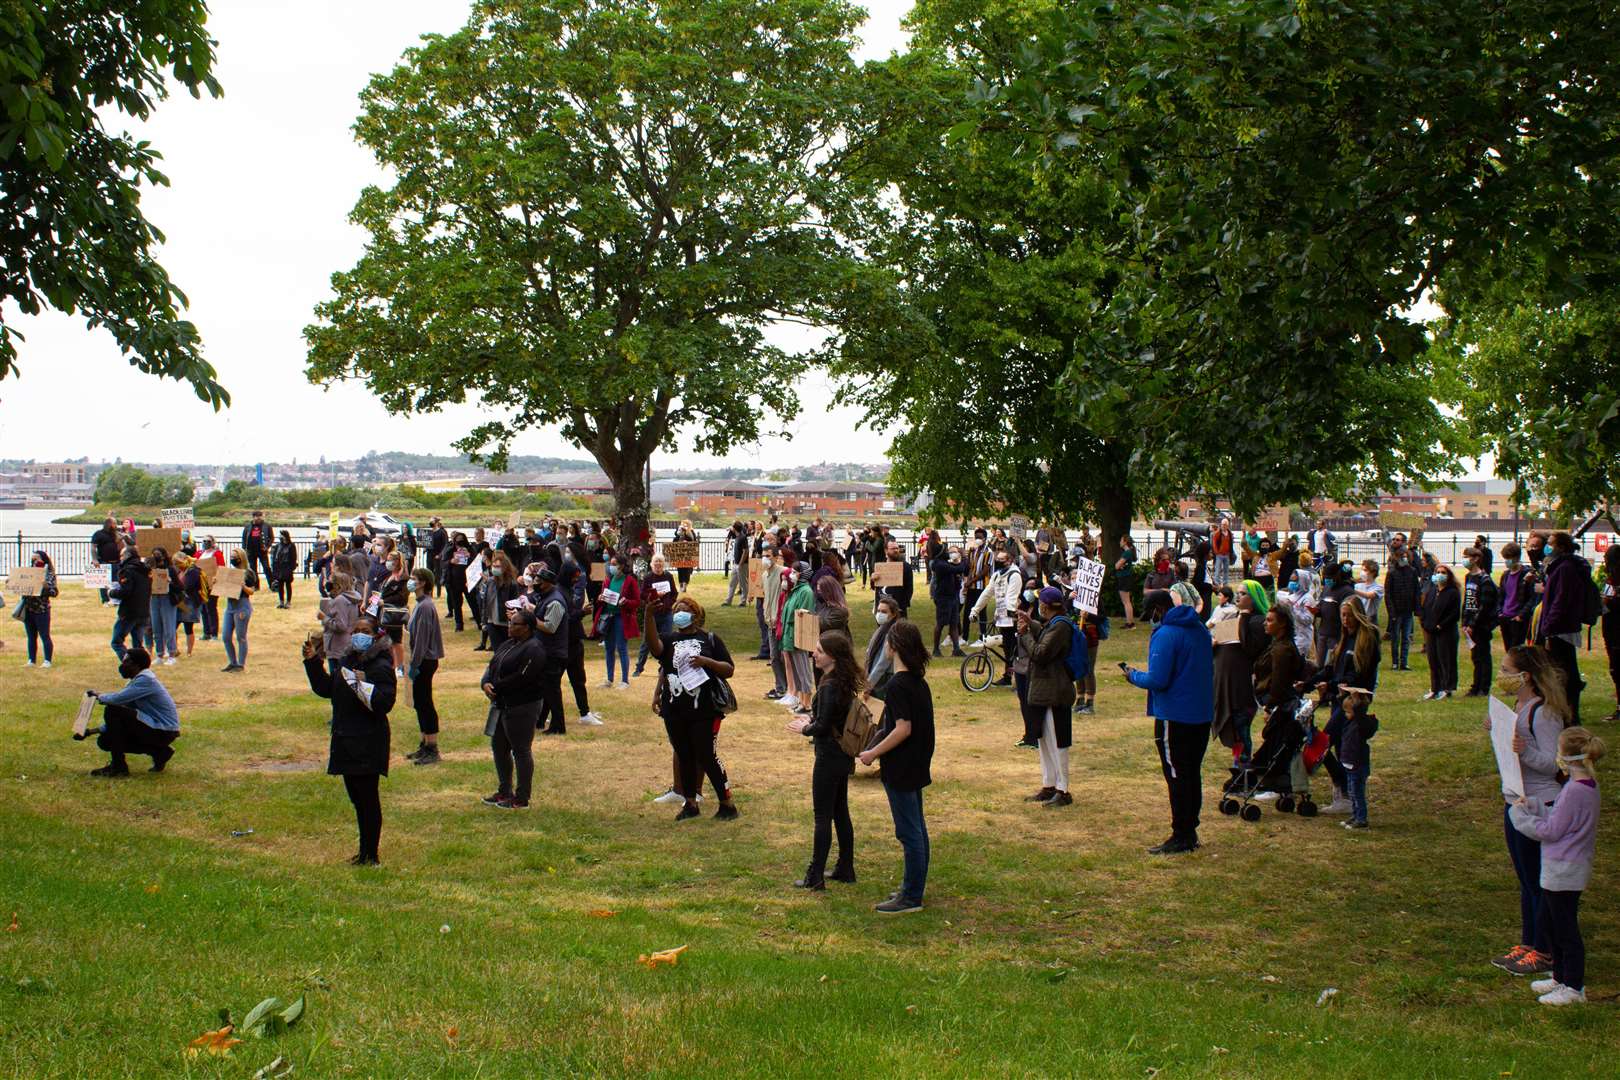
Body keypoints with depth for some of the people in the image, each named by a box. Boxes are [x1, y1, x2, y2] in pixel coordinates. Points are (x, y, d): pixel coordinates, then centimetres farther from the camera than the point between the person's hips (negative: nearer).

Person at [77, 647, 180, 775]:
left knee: (111, 710, -16)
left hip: (164, 732, -10)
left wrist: (99, 696, -5)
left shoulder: (145, 680, -16)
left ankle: (118, 767, -10)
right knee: (105, 740, 9)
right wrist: (92, 731, 12)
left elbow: (117, 699, -26)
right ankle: (159, 752, 9)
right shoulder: (134, 682, 15)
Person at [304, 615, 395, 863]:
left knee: (368, 798, -3)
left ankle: (370, 855, 6)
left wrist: (362, 685, -32)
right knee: (357, 798, 16)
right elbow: (325, 689, 20)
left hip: (369, 744, -8)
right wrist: (313, 661, 11)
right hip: (345, 741, 8)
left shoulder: (381, 667, -13)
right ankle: (364, 851, 27)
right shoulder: (345, 661, 12)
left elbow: (384, 703, -23)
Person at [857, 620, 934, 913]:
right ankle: (915, 885, 27)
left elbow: (903, 728, -25)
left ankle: (912, 897, 3)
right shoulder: (919, 681, 7)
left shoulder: (897, 686, -20)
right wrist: (878, 747, 16)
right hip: (917, 765, 9)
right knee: (917, 828, 17)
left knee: (909, 832, -3)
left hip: (900, 769, -9)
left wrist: (874, 753, -17)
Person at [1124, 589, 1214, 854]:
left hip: (1175, 717, -8)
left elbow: (1157, 680, -23)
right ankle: (1190, 832, 22)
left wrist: (1133, 676, -4)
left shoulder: (1165, 635, -18)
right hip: (1202, 715, 8)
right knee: (1192, 773, 15)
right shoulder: (1200, 629, 10)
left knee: (1177, 777, -1)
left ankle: (1180, 838, 3)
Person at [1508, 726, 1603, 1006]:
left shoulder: (1575, 791, -25)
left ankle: (1574, 987, 11)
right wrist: (1532, 805, 6)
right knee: (1552, 923, 21)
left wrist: (1519, 815, -9)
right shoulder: (1588, 786, 6)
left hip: (1564, 872, -10)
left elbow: (1551, 831, -20)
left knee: (1566, 930, 1)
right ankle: (1560, 977, 33)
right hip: (1565, 870, 10)